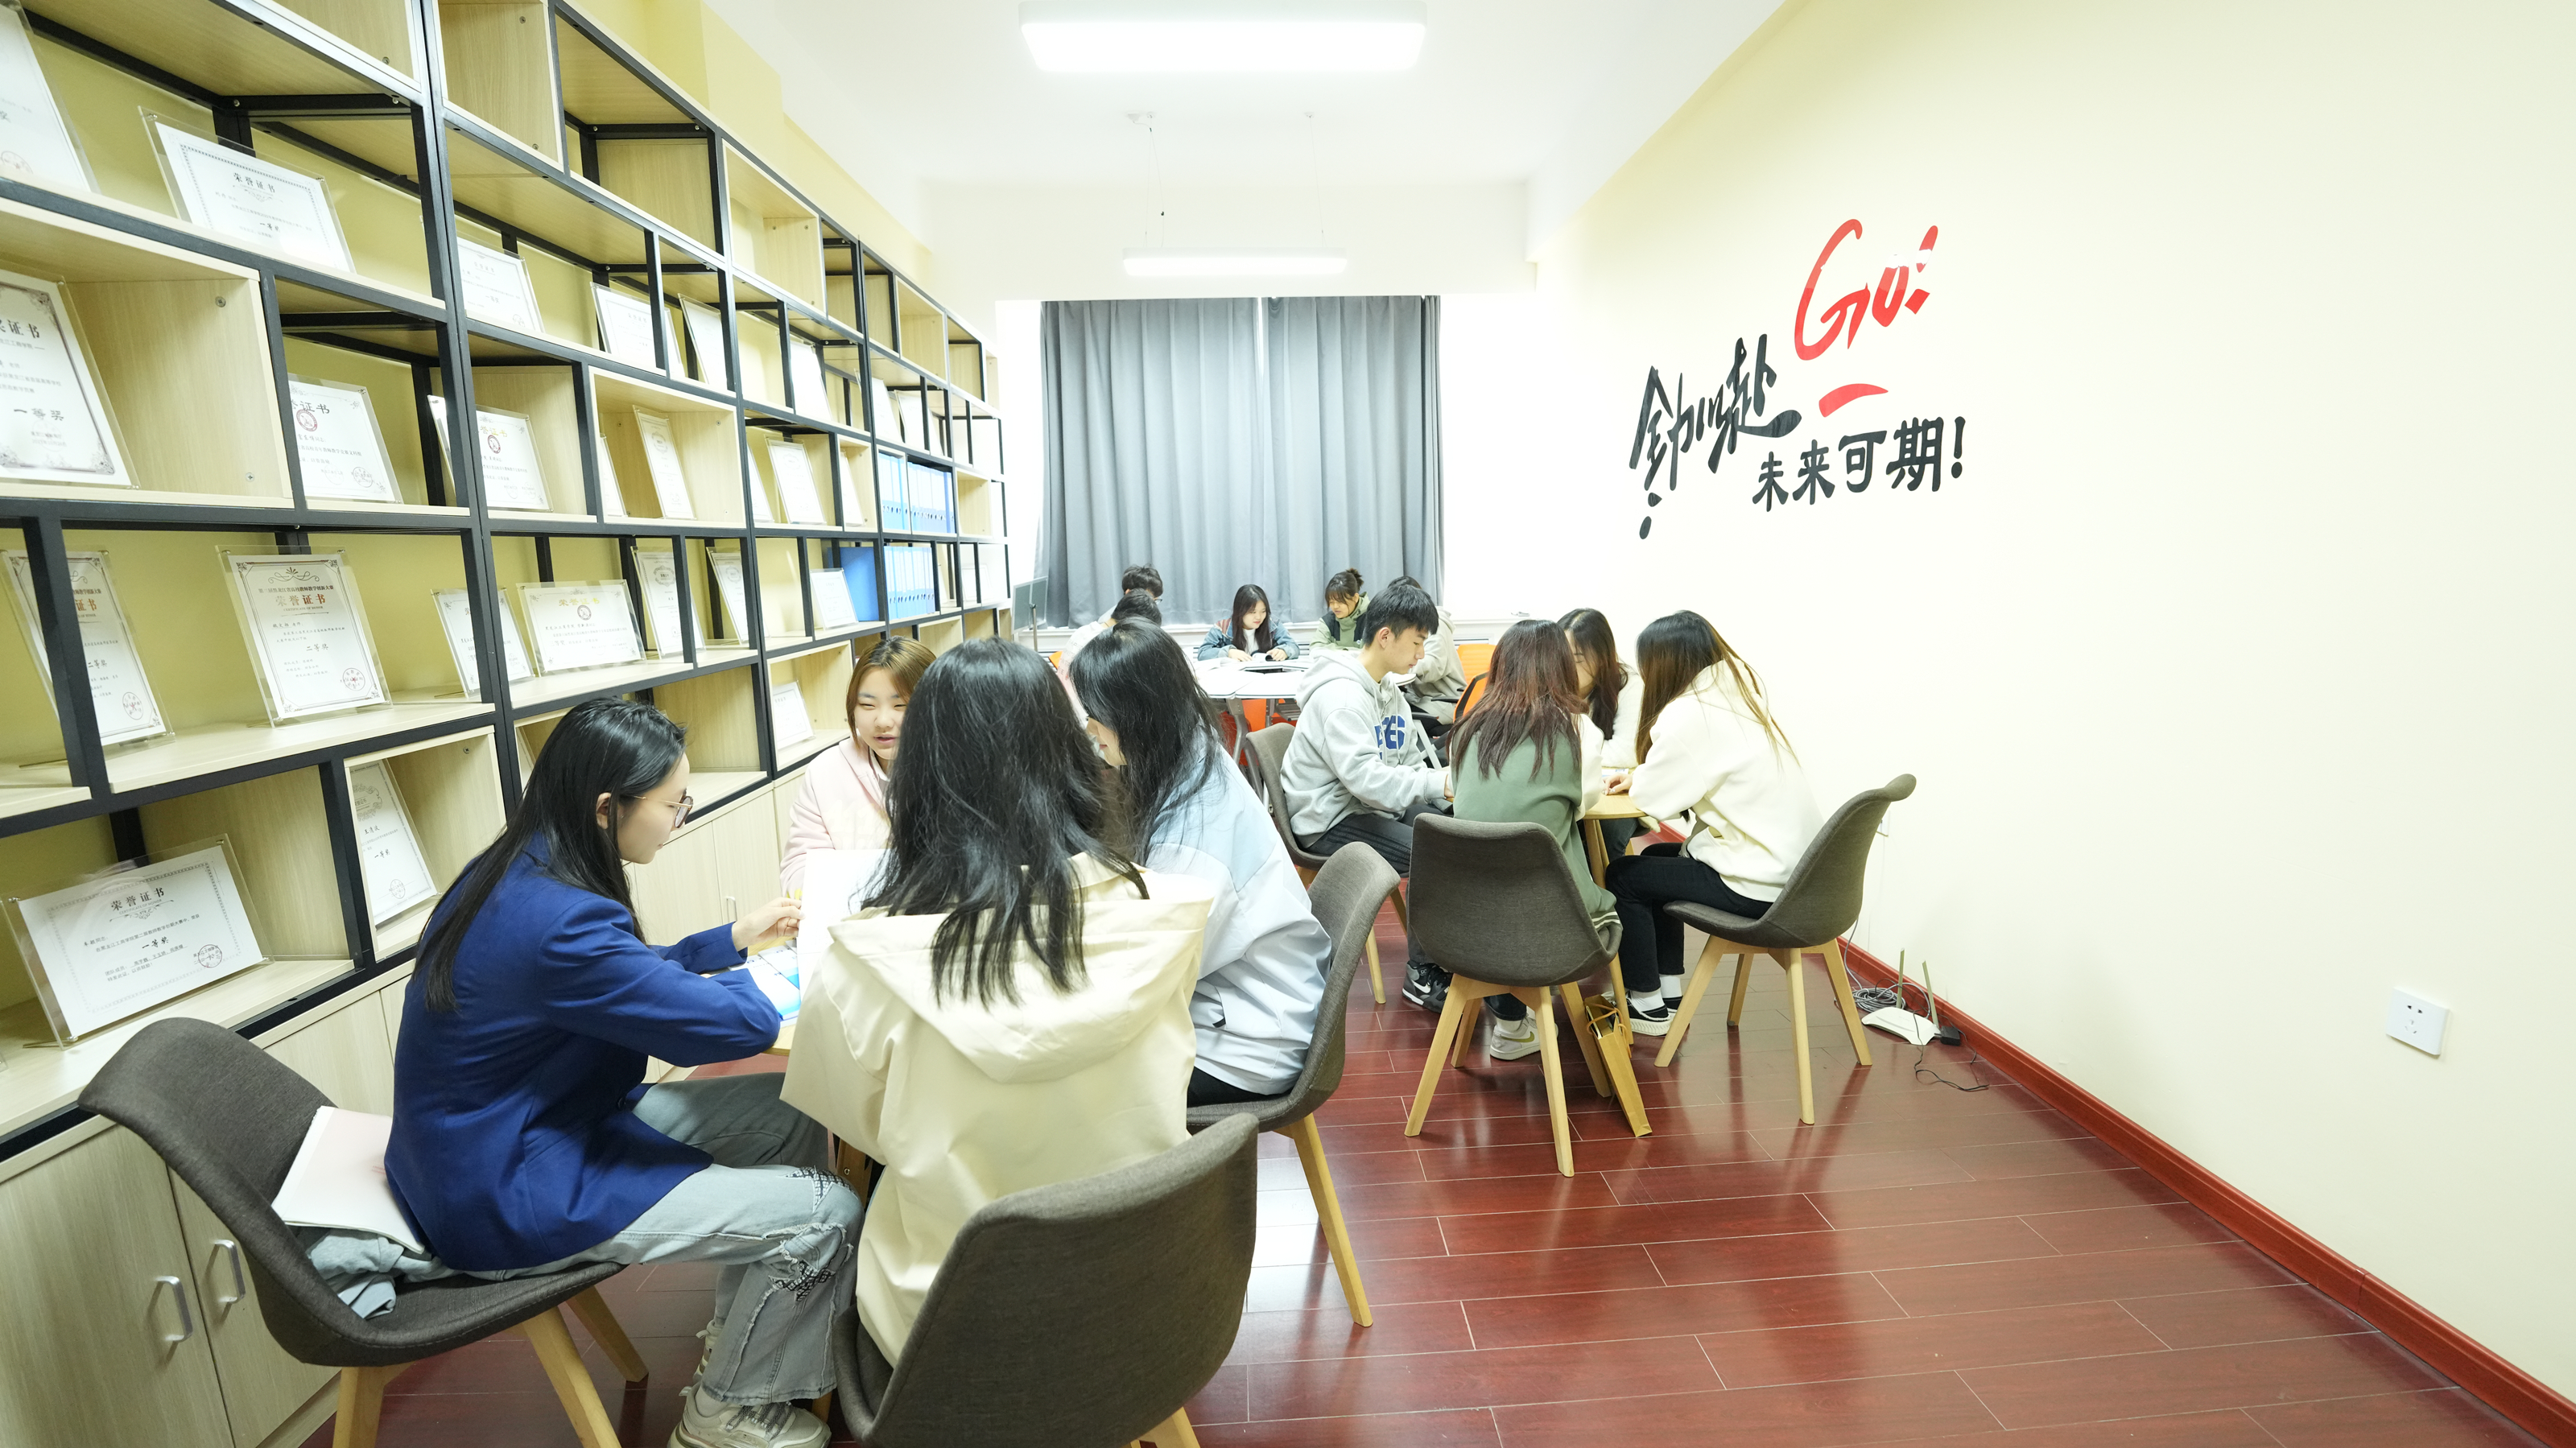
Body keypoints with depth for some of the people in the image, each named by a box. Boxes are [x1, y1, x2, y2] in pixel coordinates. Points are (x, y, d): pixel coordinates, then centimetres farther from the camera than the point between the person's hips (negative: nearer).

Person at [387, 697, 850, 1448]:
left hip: (507, 1136, 10)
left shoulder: (514, 873, -2)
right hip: (506, 1200, -10)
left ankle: (737, 1332, 25)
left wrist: (737, 935, 9)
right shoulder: (559, 923, -33)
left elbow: (629, 975, 15)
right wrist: (740, 976, -3)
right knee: (826, 1213, -11)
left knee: (793, 1114, 6)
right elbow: (743, 1025, -25)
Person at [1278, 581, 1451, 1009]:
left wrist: (1450, 794, -8)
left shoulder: (1387, 689, 10)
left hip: (1370, 805, 10)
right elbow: (1365, 779, -31)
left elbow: (1410, 761, 8)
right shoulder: (1340, 695, -21)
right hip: (1330, 821, -10)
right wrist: (1438, 783, -30)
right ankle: (1422, 975, -7)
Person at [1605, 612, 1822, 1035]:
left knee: (1623, 876, 7)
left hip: (1759, 884, -9)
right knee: (1657, 859, 24)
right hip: (1796, 863, 9)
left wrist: (1638, 779, 5)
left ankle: (1648, 1007, 21)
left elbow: (1652, 797, -14)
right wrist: (1645, 776, 2)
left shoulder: (1690, 713, -19)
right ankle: (1669, 993, 31)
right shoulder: (1739, 691, 8)